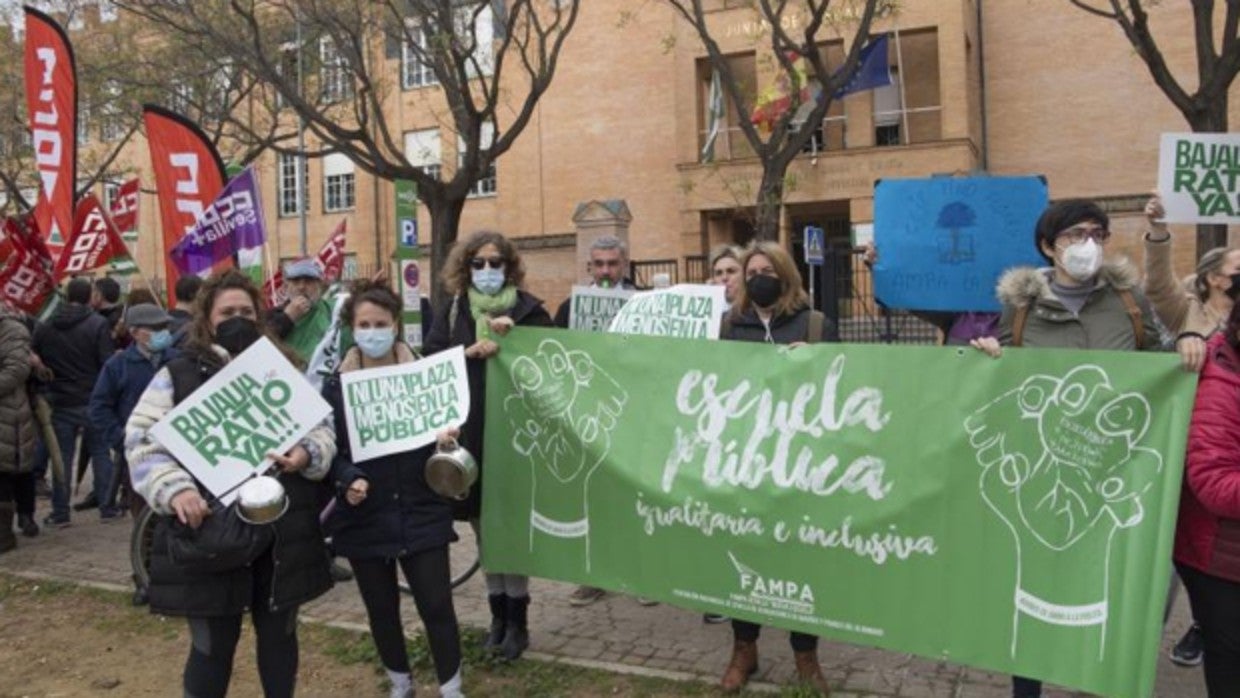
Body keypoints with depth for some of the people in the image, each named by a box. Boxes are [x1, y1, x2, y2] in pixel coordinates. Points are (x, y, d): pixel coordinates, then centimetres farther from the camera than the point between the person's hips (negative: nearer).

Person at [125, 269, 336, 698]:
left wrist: (307, 454, -14)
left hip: (281, 532, 3)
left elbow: (322, 427, 9)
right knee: (213, 644, 7)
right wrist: (174, 489, -21)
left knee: (278, 633, 16)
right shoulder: (176, 375, 3)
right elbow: (142, 441, -5)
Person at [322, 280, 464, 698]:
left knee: (436, 606, 1)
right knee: (381, 610, 15)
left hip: (421, 512, -1)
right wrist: (349, 479, -20)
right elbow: (328, 448, -2)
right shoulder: (336, 385, -1)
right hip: (364, 516, 1)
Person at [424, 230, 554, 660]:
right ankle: (498, 612, 26)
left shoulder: (528, 309, 1)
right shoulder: (452, 310, 8)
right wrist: (469, 352, -16)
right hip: (469, 433, 3)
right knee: (485, 528, 12)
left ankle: (518, 619, 16)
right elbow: (429, 359, -1)